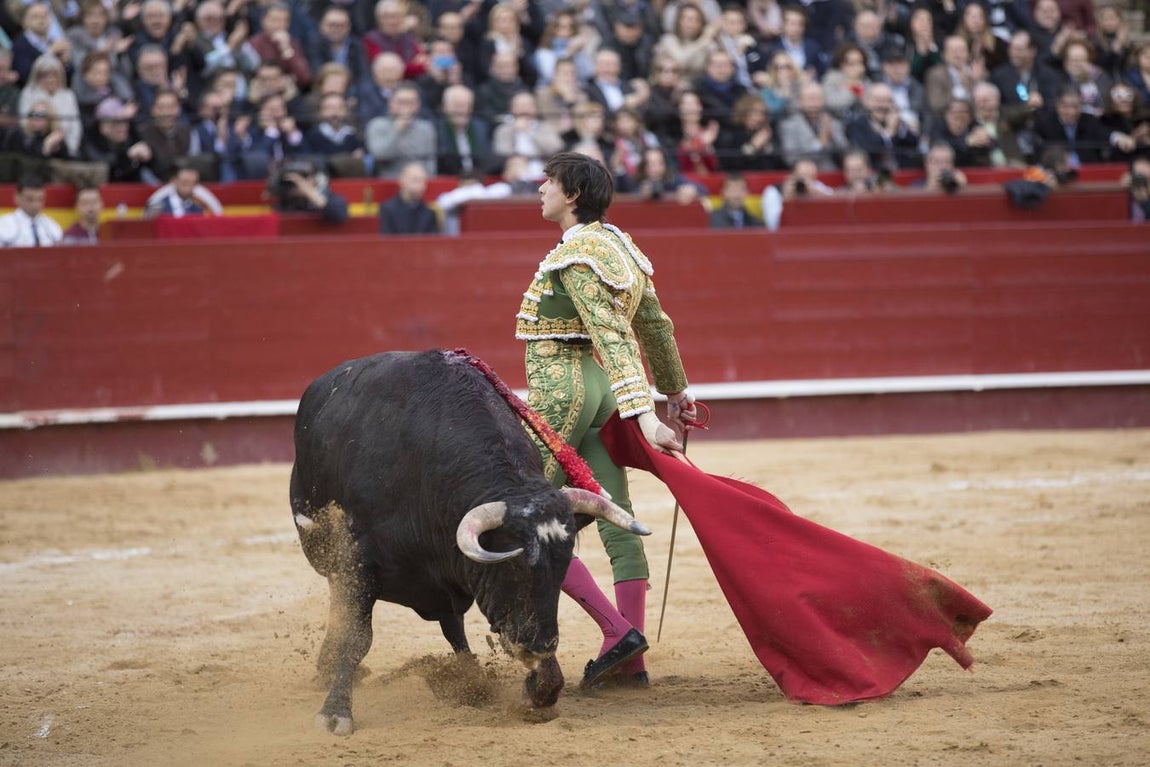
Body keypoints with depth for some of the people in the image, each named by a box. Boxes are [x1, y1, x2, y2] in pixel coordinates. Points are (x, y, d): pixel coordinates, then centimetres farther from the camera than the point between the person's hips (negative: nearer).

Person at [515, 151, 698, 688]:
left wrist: (643, 417, -31)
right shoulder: (619, 245, 12)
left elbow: (614, 339, -24)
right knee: (616, 519, 6)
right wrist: (675, 391, 34)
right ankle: (630, 660, 7)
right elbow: (655, 326, 21)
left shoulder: (576, 256, -16)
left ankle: (617, 631, -8)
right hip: (605, 393, 9)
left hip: (559, 389, -9)